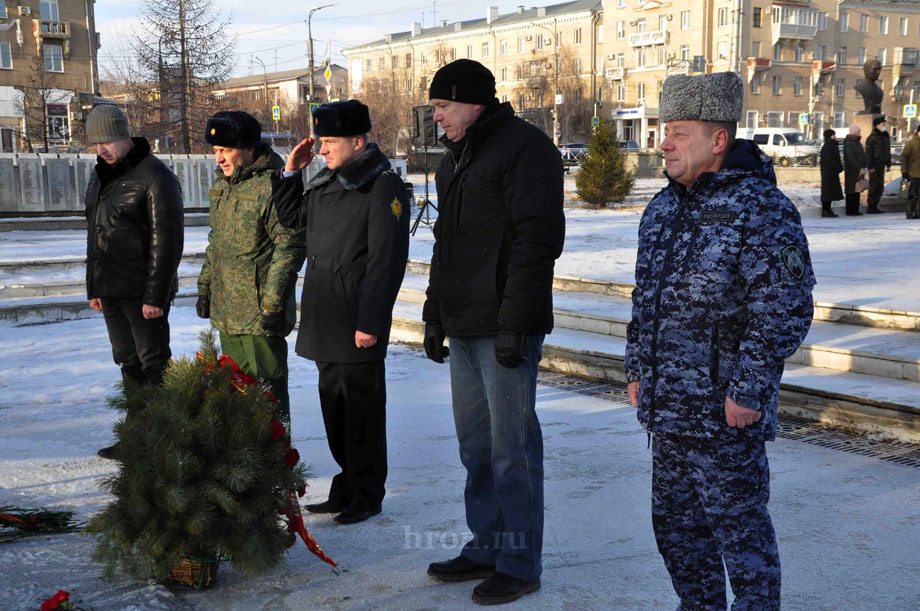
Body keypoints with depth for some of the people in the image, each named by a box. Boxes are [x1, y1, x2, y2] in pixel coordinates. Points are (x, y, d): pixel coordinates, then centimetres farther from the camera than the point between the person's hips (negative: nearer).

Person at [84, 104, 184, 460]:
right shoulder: (100, 176, 14)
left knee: (154, 366, -3)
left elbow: (167, 240, -15)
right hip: (111, 292, 8)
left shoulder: (155, 176, -12)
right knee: (129, 364, 13)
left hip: (143, 292, -8)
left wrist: (155, 295, -18)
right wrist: (93, 288, 16)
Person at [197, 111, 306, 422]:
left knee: (267, 387, -2)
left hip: (260, 314, -9)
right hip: (227, 312, 9)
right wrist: (205, 287, 20)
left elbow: (290, 247, -18)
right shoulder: (223, 185, 13)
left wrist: (272, 304, -19)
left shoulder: (271, 186, -15)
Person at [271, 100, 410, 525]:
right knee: (335, 406, 16)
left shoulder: (384, 187, -13)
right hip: (325, 322, 9)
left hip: (358, 326, -9)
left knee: (361, 409, 0)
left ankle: (367, 495, 13)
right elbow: (292, 218, 29)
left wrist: (370, 322, -21)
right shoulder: (326, 182, 14)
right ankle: (347, 488, 28)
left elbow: (386, 261, -18)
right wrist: (291, 173, 14)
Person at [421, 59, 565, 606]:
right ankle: (486, 548, 27)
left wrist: (513, 323, -21)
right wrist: (435, 315, 20)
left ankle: (520, 564, 9)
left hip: (505, 330, -9)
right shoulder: (456, 159, 19)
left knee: (513, 449, -2)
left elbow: (537, 239, -18)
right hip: (464, 329, 9)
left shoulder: (525, 147, -10)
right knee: (476, 446, 15)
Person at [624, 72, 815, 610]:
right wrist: (638, 368, 18)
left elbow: (784, 312, -19)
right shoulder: (665, 206, 11)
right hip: (668, 405, 9)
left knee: (737, 522, 3)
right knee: (675, 518, 18)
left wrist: (748, 390, -20)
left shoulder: (762, 210, -16)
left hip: (725, 411, -9)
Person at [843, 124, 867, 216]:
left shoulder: (857, 143, 17)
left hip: (858, 170, 9)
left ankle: (855, 210, 14)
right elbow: (851, 157, -20)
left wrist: (864, 167, 12)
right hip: (851, 171, -9)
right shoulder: (849, 143, -13)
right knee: (851, 191, -6)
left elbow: (862, 156, 23)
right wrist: (860, 168, -22)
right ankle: (850, 211, -2)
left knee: (856, 191, 10)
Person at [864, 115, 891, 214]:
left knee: (880, 187, 9)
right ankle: (870, 208, -3)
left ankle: (875, 207, 16)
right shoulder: (872, 137, -12)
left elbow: (888, 151, 19)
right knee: (874, 186, -7)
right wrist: (870, 167, -18)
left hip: (881, 165, 8)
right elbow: (868, 153, -14)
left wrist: (888, 164, 15)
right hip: (874, 166, -8)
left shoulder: (886, 136, 13)